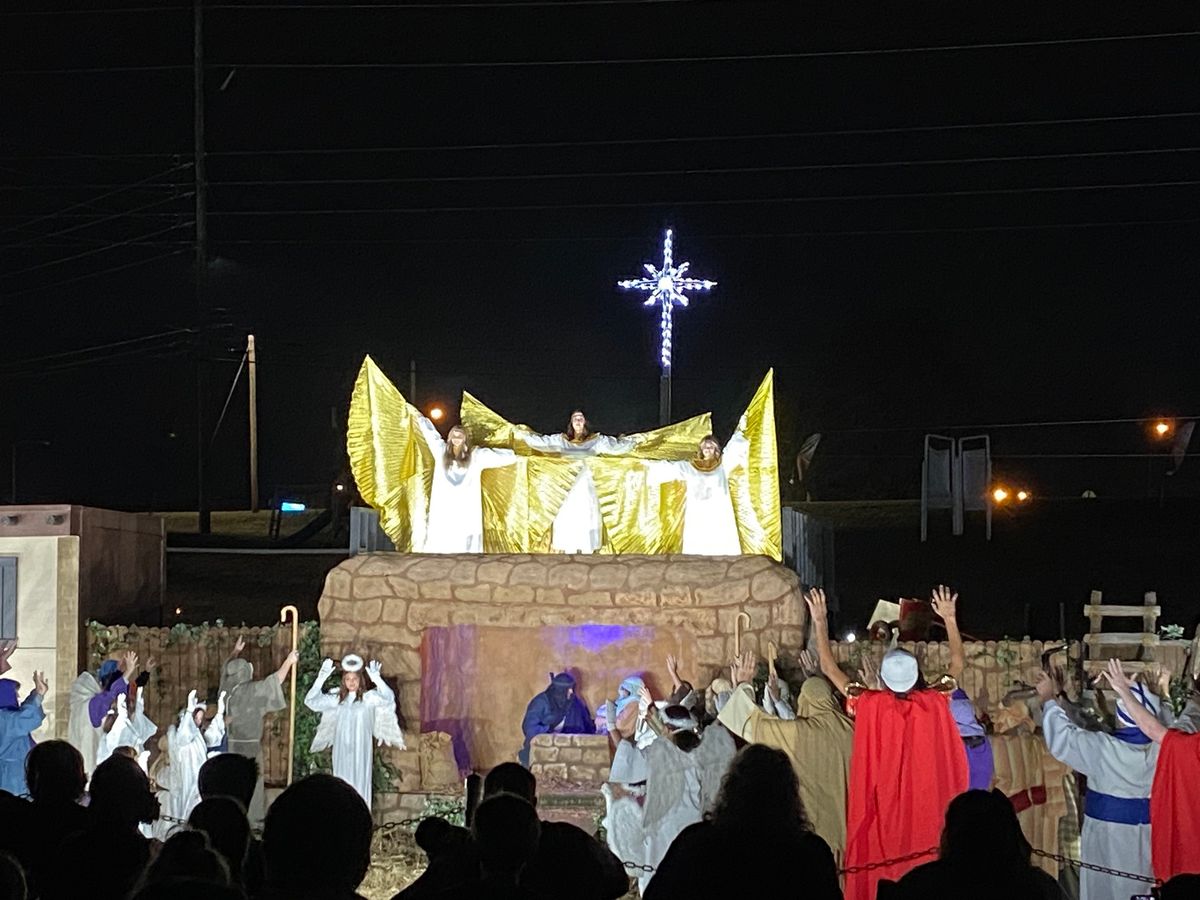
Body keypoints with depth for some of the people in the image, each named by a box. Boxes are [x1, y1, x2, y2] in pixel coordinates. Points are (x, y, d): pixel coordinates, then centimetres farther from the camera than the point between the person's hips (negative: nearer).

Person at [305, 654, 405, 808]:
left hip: (360, 750, -4)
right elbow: (311, 701, 10)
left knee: (359, 785, -4)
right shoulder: (337, 698, 11)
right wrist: (321, 679, 2)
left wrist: (377, 679, -26)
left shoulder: (369, 697, -2)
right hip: (342, 750, 4)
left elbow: (388, 698, -19)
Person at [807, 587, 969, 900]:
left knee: (880, 870, 6)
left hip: (882, 812, -1)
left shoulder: (870, 706, -12)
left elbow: (829, 669, 1)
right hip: (928, 812, 1)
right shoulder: (935, 703, -10)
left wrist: (820, 621, 9)